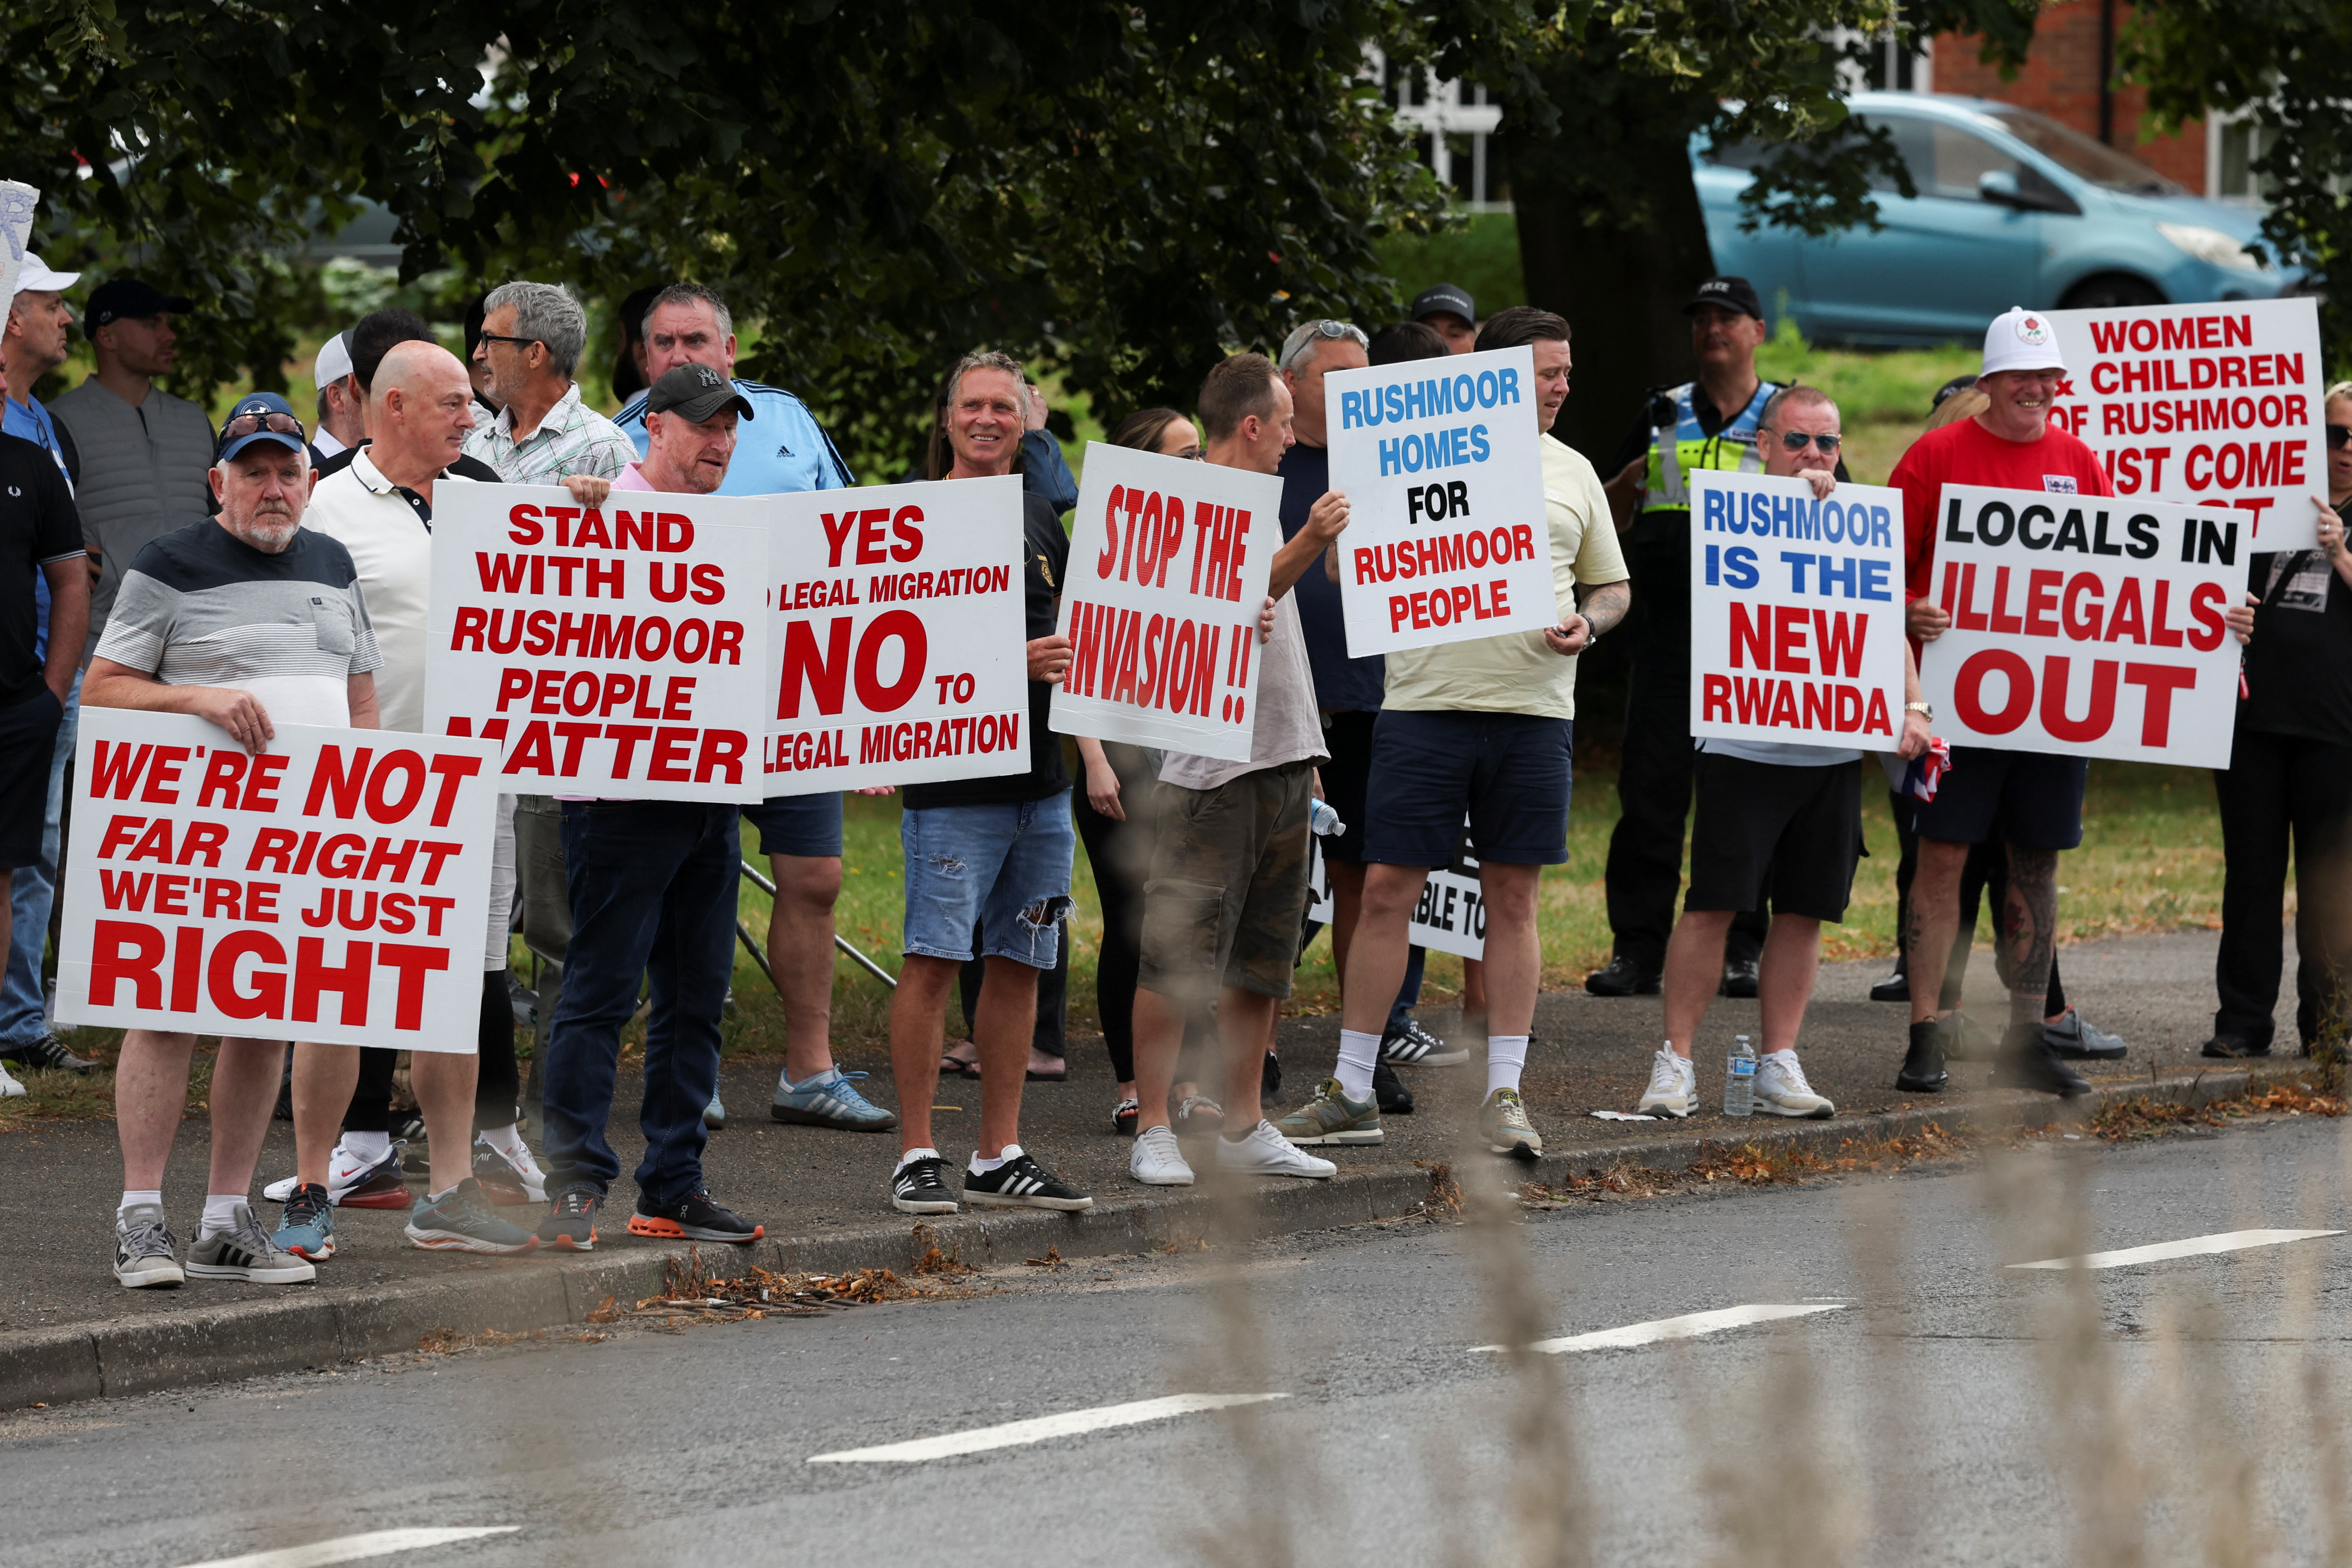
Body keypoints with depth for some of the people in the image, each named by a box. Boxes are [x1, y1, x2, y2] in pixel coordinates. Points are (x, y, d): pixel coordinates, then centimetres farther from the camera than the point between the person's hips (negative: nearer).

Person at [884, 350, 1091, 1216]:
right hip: (951, 778, -6)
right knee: (933, 961, -8)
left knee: (1018, 964, 8)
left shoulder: (1041, 517, 14)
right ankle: (917, 1155, -4)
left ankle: (999, 1156, 13)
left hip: (1039, 775, 6)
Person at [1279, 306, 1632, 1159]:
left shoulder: (1572, 474, 13)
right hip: (1425, 701, -2)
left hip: (1532, 709, 2)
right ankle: (1351, 1093, 5)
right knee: (1386, 888, -3)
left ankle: (1504, 1093, 11)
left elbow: (1613, 586, 20)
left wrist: (1587, 623, -1)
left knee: (1513, 896, 4)